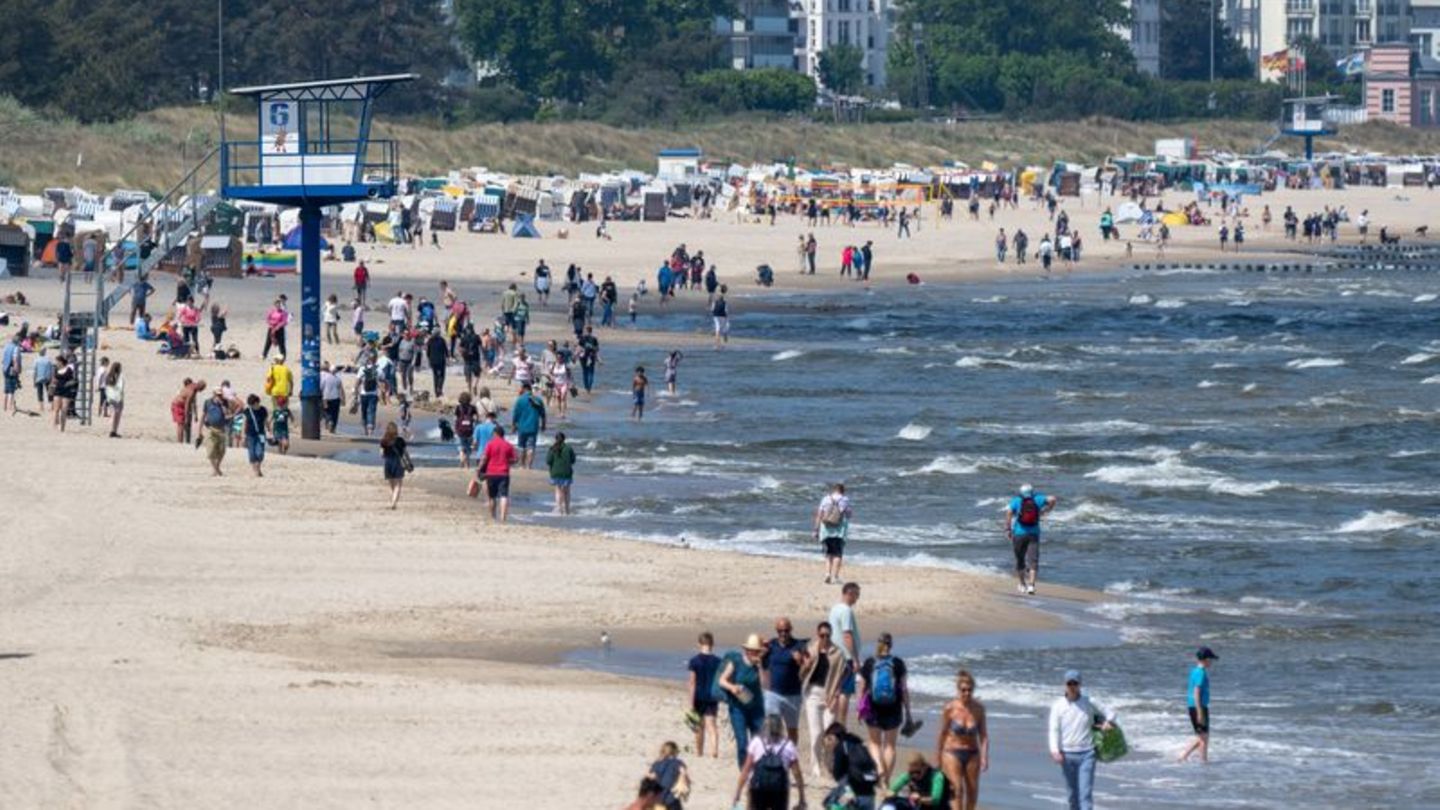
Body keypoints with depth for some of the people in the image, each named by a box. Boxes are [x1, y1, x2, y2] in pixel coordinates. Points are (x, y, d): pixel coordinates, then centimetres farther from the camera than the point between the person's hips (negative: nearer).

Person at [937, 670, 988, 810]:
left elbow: (983, 735, -2)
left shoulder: (978, 708, -4)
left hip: (972, 754, 3)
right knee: (958, 788, -17)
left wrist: (984, 757, -11)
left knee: (972, 792, 7)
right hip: (952, 753, -3)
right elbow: (942, 734, 1)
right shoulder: (950, 708, -9)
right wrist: (937, 759, 6)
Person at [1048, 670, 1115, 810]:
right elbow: (1054, 729, -4)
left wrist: (1108, 721, -9)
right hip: (1067, 755, 1)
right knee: (1072, 792, 11)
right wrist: (1055, 751, -17)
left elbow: (1109, 714, 15)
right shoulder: (1058, 705, 1)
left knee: (1085, 792, -11)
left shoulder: (1089, 703, 2)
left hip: (1086, 753, -1)